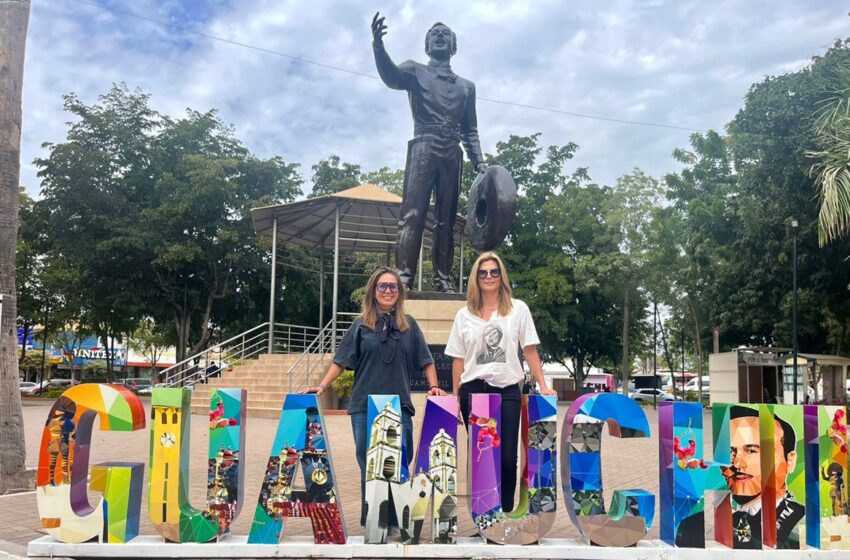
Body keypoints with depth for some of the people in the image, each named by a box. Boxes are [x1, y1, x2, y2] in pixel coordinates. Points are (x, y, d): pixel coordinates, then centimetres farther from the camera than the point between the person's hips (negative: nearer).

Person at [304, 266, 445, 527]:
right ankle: (369, 522, 15)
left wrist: (434, 386, -2)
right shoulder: (361, 325, 7)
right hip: (364, 406, 0)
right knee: (368, 467, 5)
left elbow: (425, 360, 11)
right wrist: (322, 386, -4)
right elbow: (341, 361, 6)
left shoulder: (408, 325, 10)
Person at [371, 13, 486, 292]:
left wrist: (479, 162, 6)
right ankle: (404, 278, -21)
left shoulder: (466, 86, 25)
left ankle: (442, 280, 1)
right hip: (423, 149, -4)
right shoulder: (416, 71, 13)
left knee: (446, 220, 1)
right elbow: (391, 76, -10)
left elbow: (470, 131, 22)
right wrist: (378, 45, -30)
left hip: (452, 154, 4)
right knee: (412, 215, -14)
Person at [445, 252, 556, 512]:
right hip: (473, 390, 1)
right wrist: (455, 397, 7)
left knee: (508, 458, -4)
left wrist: (543, 386, -4)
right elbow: (458, 359, 10)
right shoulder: (464, 315, 8)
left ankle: (506, 513, 11)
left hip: (508, 389, -1)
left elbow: (529, 350, 4)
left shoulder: (518, 309, 5)